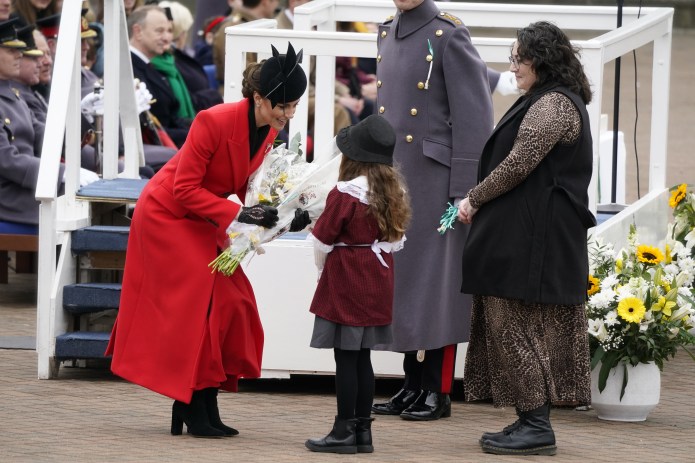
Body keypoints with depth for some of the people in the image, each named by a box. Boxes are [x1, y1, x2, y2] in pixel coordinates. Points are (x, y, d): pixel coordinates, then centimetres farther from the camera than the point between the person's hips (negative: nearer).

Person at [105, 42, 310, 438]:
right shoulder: (214, 122, -30)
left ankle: (203, 410, 5)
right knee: (198, 305, -11)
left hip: (201, 221, 8)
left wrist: (282, 214, -17)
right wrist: (236, 213, -32)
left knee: (230, 302, 1)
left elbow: (247, 186, 1)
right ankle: (193, 413, -5)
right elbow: (185, 189, -26)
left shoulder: (268, 131, -7)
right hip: (168, 214, -8)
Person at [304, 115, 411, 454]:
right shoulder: (394, 193, 6)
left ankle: (345, 431, -2)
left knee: (345, 358, -4)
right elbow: (396, 240, 13)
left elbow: (322, 240, -8)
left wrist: (322, 269, 10)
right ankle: (363, 429, 14)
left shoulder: (346, 194, -15)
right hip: (378, 283, 7)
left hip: (345, 285, -7)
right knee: (362, 357, 12)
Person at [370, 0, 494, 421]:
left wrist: (464, 193, -16)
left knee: (434, 287, -2)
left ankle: (438, 392, 5)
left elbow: (475, 117, -12)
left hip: (434, 182, -7)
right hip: (393, 181, 7)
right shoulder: (387, 35, 12)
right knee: (400, 284, 10)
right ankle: (413, 386, 18)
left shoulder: (449, 36, -10)